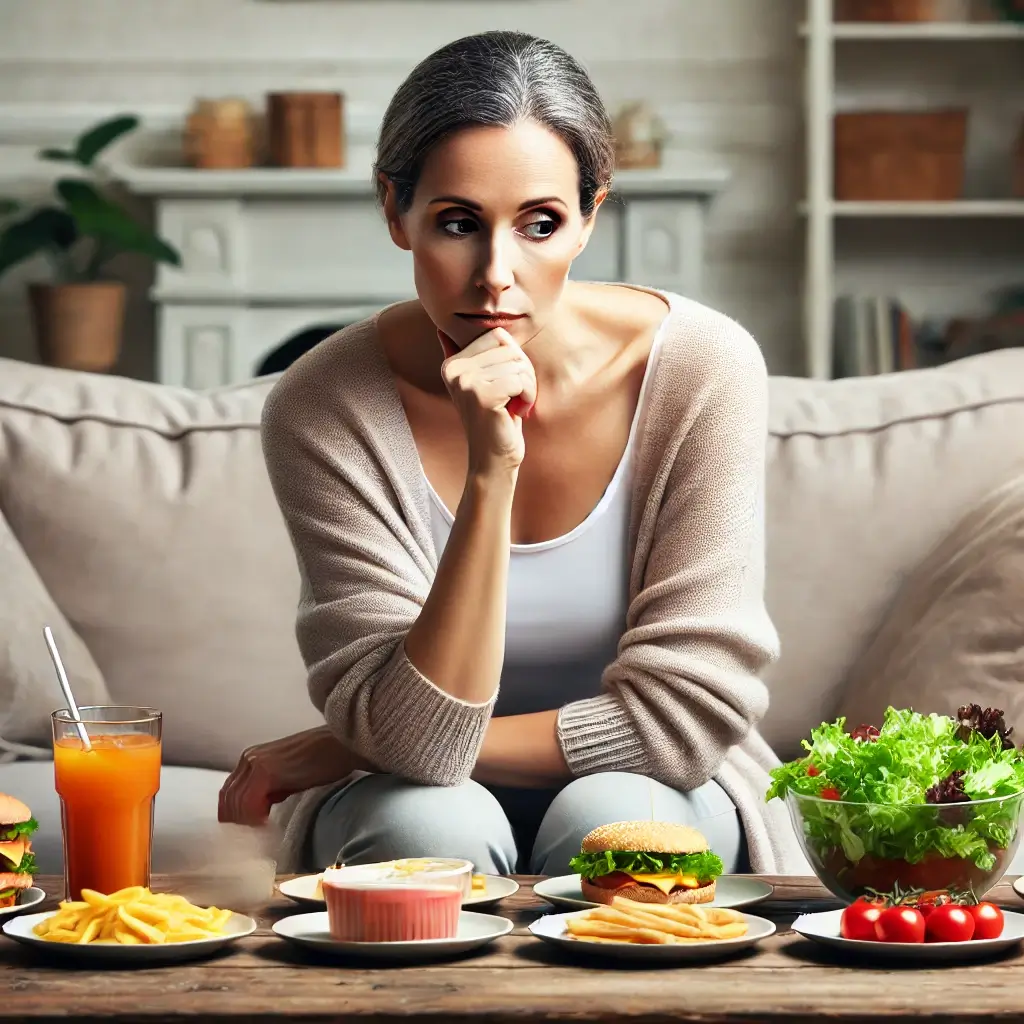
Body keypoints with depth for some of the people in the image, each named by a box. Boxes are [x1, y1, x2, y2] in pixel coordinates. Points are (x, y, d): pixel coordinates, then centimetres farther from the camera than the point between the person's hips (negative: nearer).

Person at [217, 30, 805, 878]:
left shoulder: (702, 368, -18)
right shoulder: (324, 409, -18)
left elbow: (684, 713, -19)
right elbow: (416, 738, -23)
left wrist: (342, 752, -14)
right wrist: (490, 473, -36)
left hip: (647, 787, 1)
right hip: (408, 805, -1)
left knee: (610, 819, -32)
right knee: (427, 824, -33)